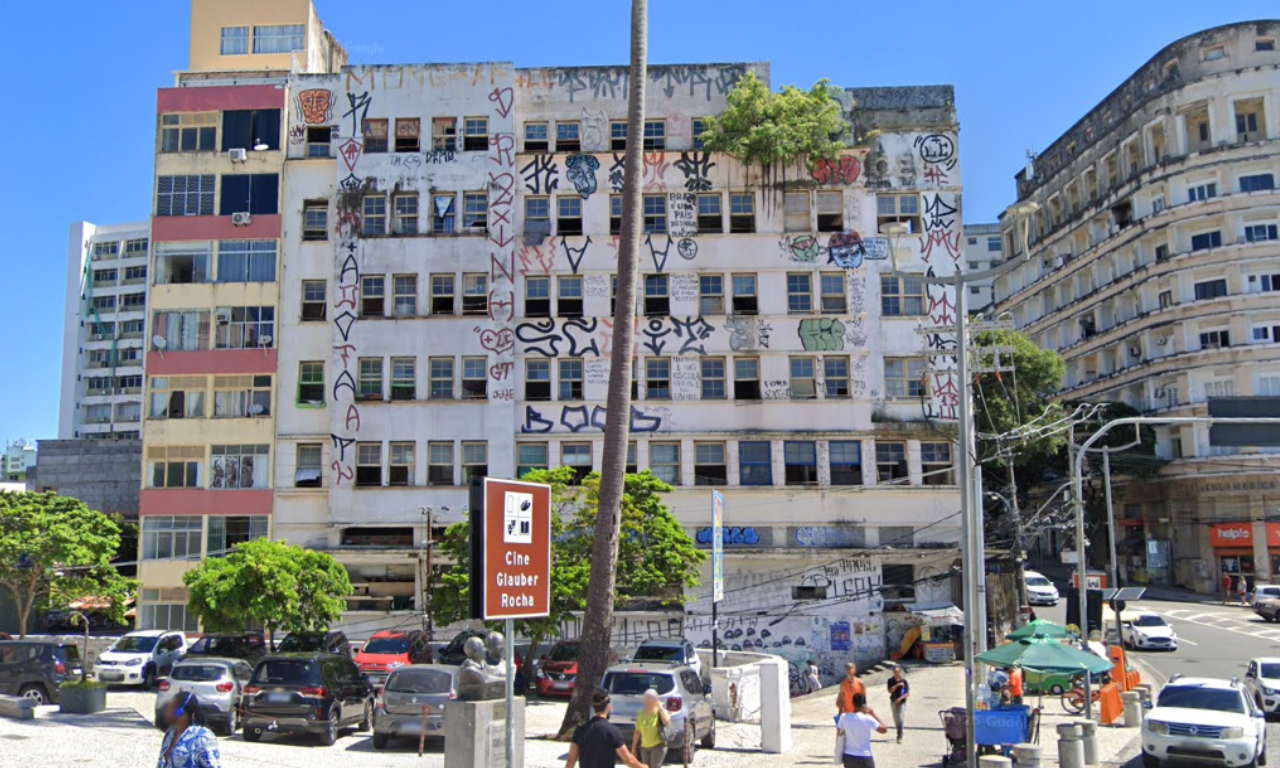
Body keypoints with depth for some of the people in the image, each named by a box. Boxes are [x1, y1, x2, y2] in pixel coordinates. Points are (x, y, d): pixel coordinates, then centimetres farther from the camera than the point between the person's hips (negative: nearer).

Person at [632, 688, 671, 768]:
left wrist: (661, 709, -25)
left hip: (658, 746, -5)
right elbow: (638, 731, 9)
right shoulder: (641, 714, 2)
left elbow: (667, 722, -31)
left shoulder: (659, 712, -10)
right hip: (644, 746, 5)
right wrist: (634, 746, 9)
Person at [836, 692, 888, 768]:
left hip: (848, 757, 4)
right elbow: (884, 730, -7)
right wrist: (873, 714, -1)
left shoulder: (844, 717, -6)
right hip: (864, 758, -4)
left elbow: (839, 736, 3)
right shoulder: (867, 719, -17)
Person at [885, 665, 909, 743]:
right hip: (893, 702, 3)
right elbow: (890, 691, -13)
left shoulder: (904, 681, -9)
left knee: (900, 719, -11)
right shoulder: (890, 681, -2)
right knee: (896, 720, 13)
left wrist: (900, 698, -21)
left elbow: (908, 693, -7)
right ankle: (900, 733, 32)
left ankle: (899, 737, -10)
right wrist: (897, 685, -25)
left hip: (902, 702, -3)